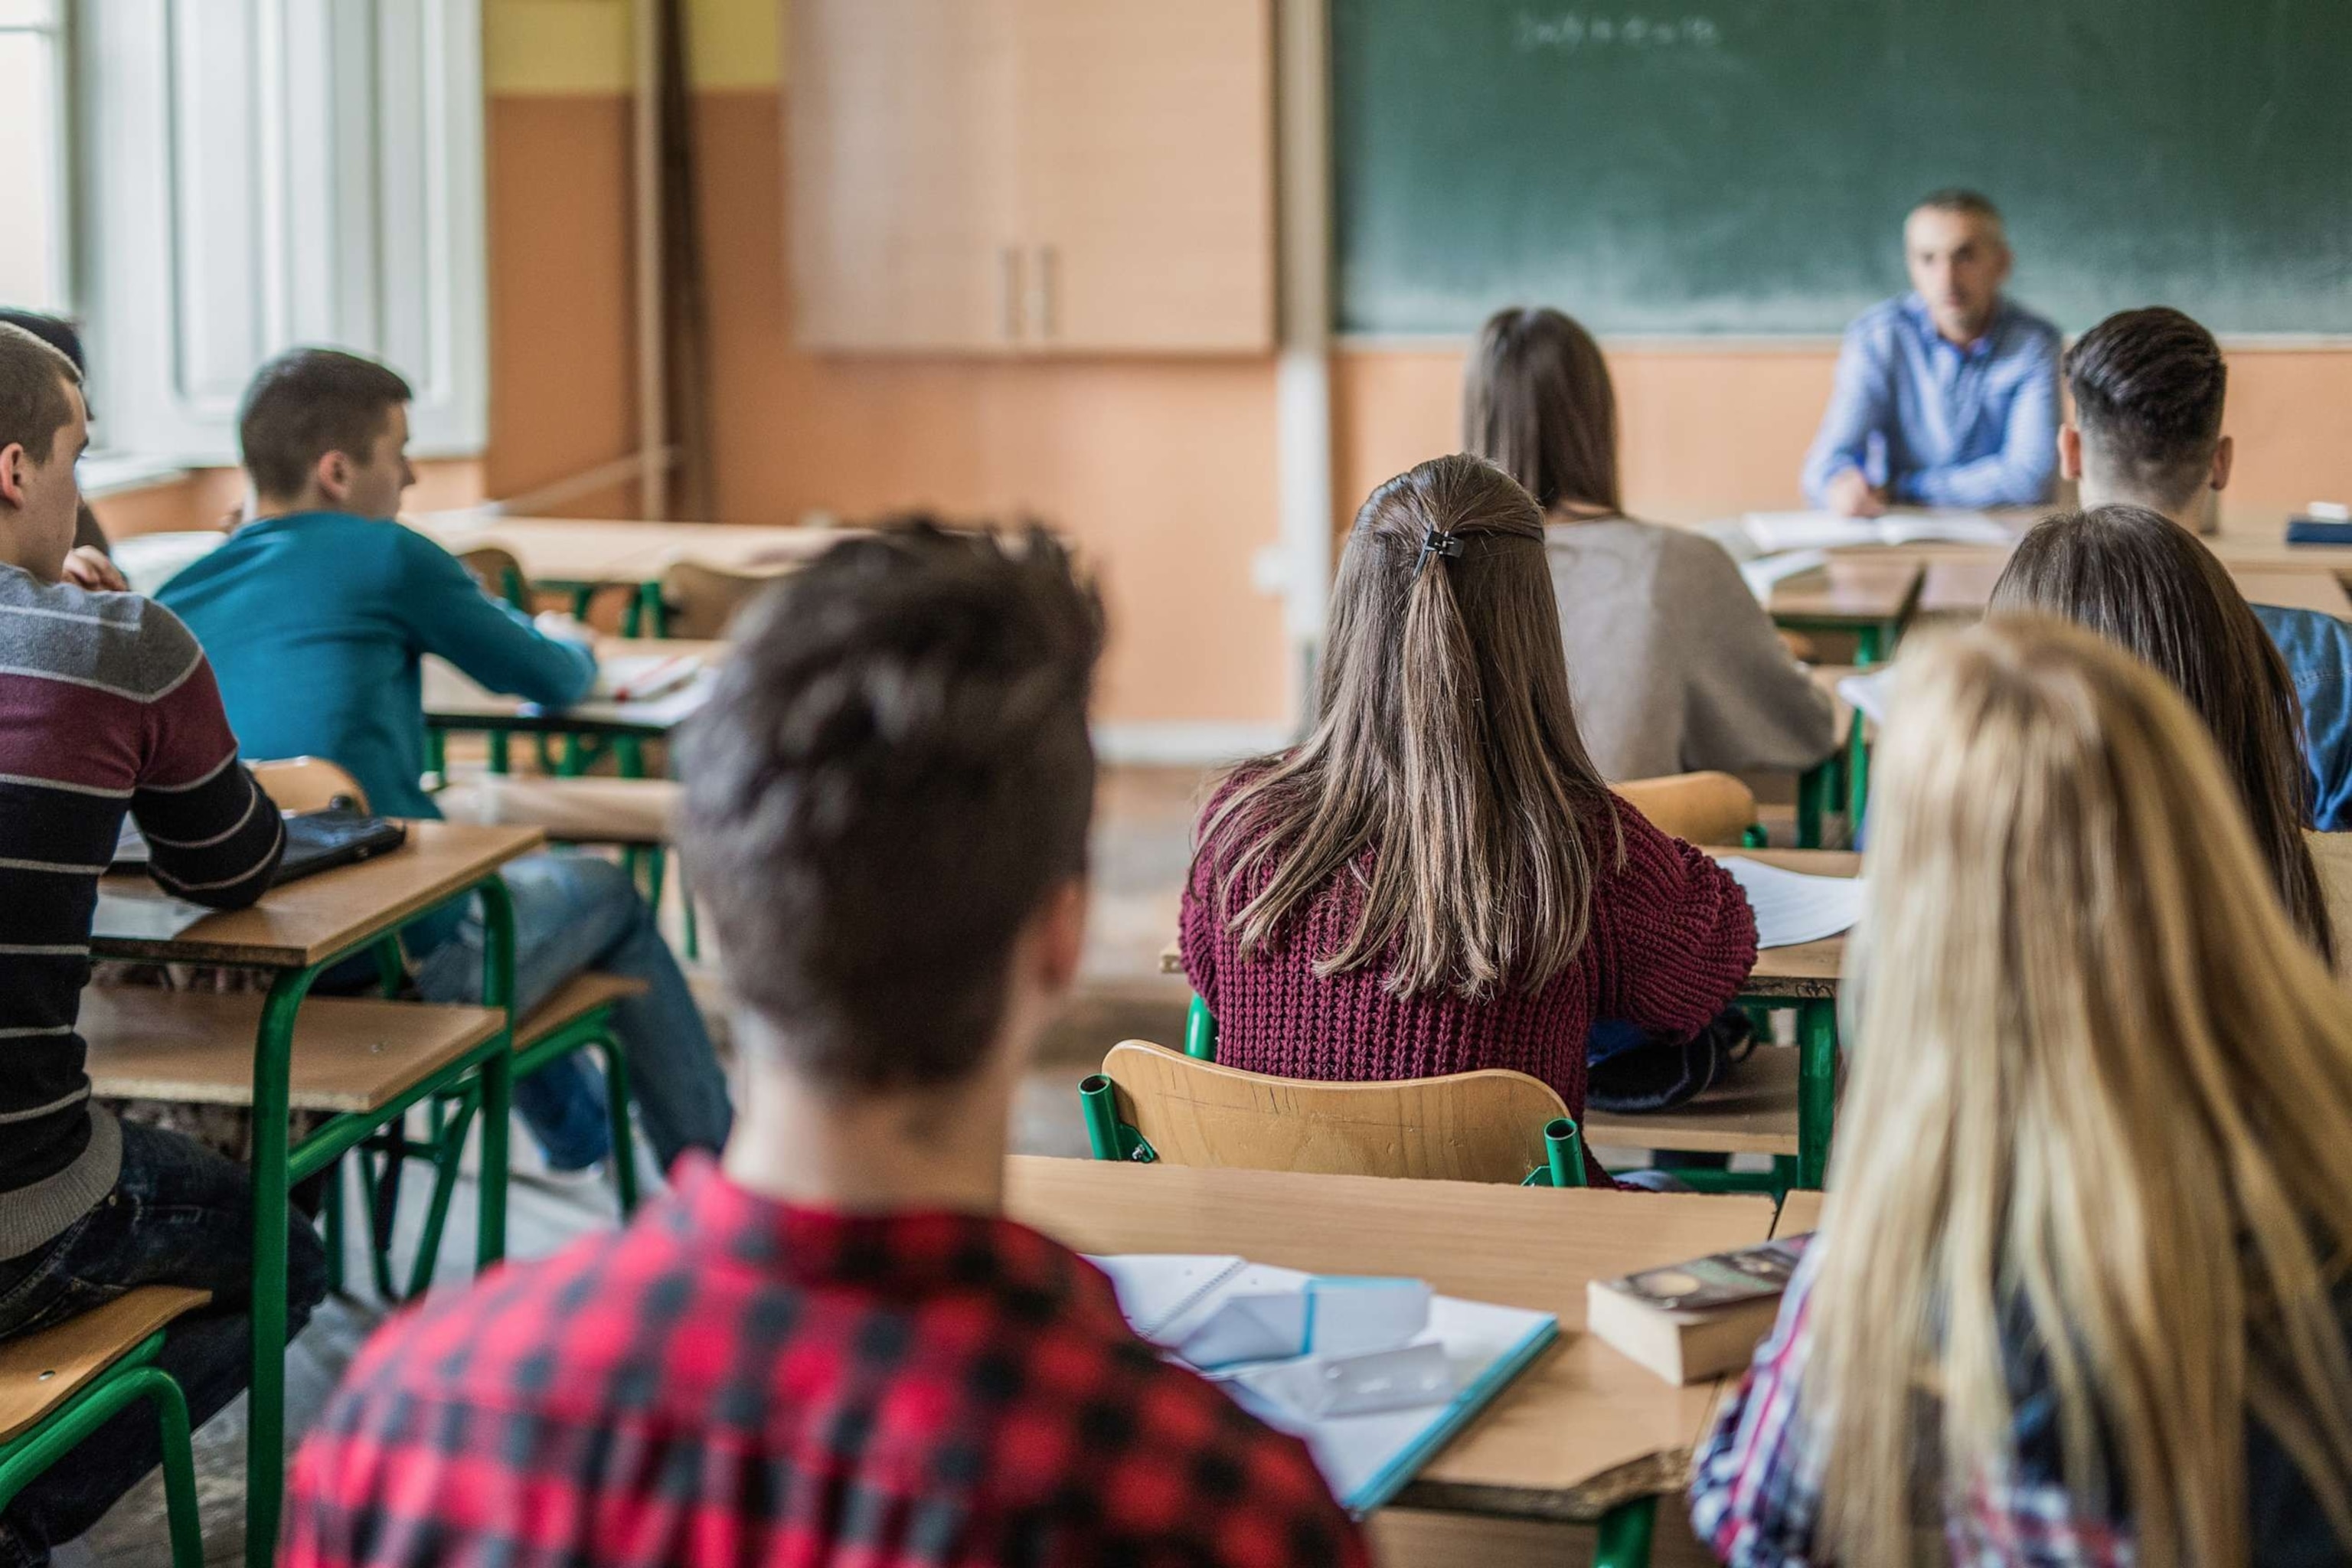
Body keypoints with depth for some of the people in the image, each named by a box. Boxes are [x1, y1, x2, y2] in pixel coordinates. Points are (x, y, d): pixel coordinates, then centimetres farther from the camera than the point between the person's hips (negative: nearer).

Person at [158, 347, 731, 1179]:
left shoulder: (178, 599, 6)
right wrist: (572, 649, 30)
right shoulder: (384, 557, -7)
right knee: (606, 891, 22)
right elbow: (554, 680, 6)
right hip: (405, 966, -6)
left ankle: (575, 1127, 54)